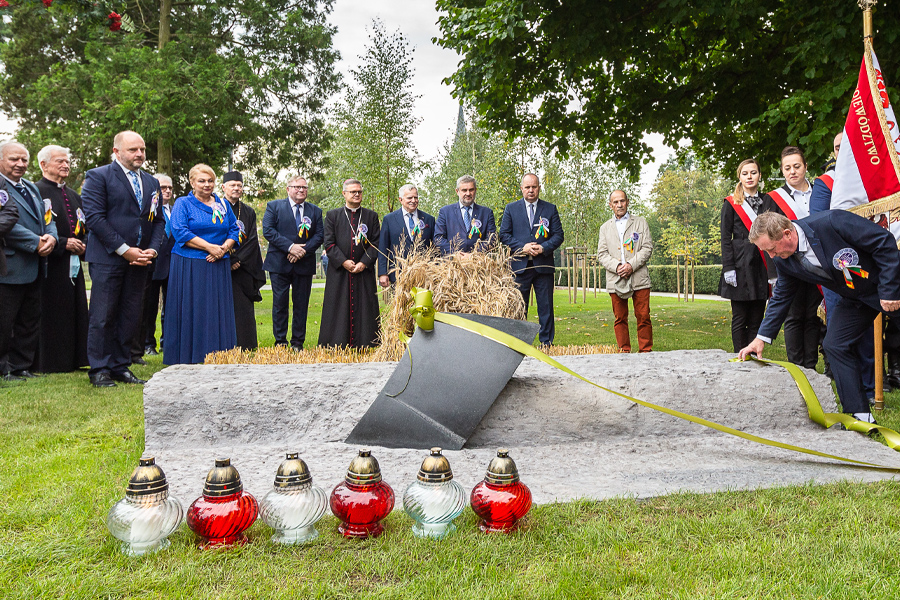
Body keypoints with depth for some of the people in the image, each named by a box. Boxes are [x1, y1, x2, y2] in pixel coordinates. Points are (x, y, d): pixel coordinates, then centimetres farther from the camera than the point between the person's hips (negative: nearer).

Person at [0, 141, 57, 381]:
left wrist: (51, 237, -7)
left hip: (34, 268, 9)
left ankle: (21, 367, 24)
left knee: (30, 321, 14)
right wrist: (36, 243, -20)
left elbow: (46, 218, 15)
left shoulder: (31, 188, 17)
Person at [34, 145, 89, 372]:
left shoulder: (73, 195, 20)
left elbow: (84, 228, 23)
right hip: (50, 265, -7)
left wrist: (82, 245, 4)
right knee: (50, 315, -4)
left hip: (73, 266, 8)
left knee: (75, 313, 9)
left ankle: (73, 359, 16)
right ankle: (49, 362, 5)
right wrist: (63, 244, -17)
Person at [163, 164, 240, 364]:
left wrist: (224, 248, -9)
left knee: (218, 310, 3)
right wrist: (210, 247, -16)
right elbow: (179, 231, -10)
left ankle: (216, 355, 9)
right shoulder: (183, 204, 2)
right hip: (189, 266, -4)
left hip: (218, 266, 4)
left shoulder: (223, 205, 15)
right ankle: (187, 357, 4)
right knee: (191, 311, -3)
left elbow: (234, 230, 12)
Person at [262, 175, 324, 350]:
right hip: (279, 264, -2)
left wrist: (303, 250, -12)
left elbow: (320, 235, 4)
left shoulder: (315, 211, 12)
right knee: (280, 303, 1)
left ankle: (298, 343, 14)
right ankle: (280, 342, 10)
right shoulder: (274, 206, 5)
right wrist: (290, 247, -16)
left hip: (304, 264, 2)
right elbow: (268, 230, -6)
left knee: (301, 305, 5)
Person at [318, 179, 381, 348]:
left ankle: (363, 345, 5)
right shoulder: (332, 216, 8)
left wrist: (364, 263, -9)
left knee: (364, 308, -1)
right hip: (339, 272, -1)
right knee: (338, 310, 0)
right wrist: (343, 261, -11)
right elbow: (329, 243, 1)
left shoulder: (371, 216, 11)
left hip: (364, 271, 1)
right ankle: (337, 346, 6)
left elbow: (376, 243, 4)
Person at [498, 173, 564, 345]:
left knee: (546, 307, 3)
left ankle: (546, 343, 11)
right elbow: (504, 235, 3)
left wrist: (543, 247, -12)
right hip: (519, 265, 0)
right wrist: (522, 247, -10)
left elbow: (559, 235, 5)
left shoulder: (550, 209, 10)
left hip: (543, 265, 0)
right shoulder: (511, 208, 9)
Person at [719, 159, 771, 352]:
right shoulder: (731, 203, 3)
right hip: (741, 266, -4)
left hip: (761, 266, 4)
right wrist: (728, 268, -11)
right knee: (740, 318, -1)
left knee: (757, 318, 6)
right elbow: (725, 238, -2)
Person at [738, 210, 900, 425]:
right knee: (835, 345, -6)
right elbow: (781, 297, 1)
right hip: (856, 298, 5)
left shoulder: (831, 222, -32)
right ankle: (859, 415, 1)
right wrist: (762, 338, -3)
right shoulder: (784, 262, -12)